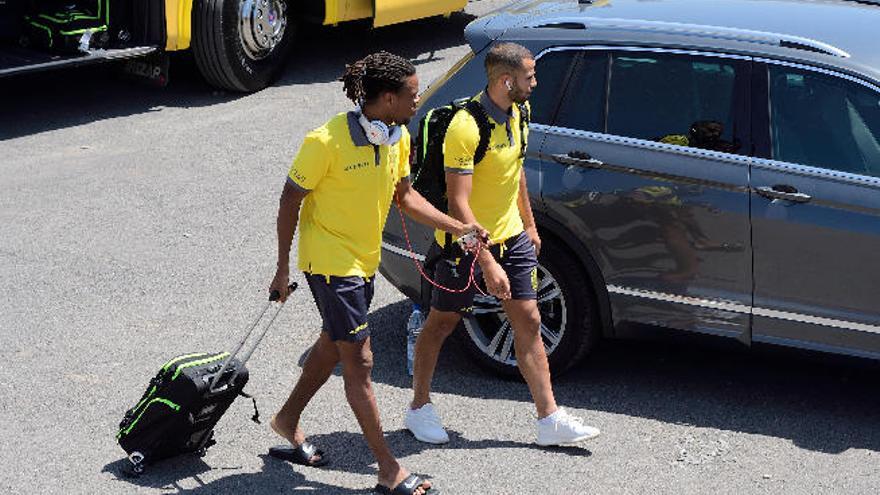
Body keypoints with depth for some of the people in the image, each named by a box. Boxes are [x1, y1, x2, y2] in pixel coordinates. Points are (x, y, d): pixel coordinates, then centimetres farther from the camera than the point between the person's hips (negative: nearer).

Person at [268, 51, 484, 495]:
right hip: (329, 262, -8)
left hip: (365, 261, 8)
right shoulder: (326, 142, -24)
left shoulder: (398, 138, -2)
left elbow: (404, 195, 10)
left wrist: (456, 227, -2)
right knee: (358, 361, -4)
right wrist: (283, 270, -11)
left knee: (332, 346, 23)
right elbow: (290, 201, -14)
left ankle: (288, 420, 46)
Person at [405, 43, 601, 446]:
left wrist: (529, 224, 20)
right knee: (442, 322, 9)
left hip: (510, 236, 7)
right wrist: (488, 263, -30)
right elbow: (458, 203, -27)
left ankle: (549, 419, 11)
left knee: (528, 322, 5)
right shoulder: (466, 126, -26)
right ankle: (420, 408, 27)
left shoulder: (518, 111, 0)